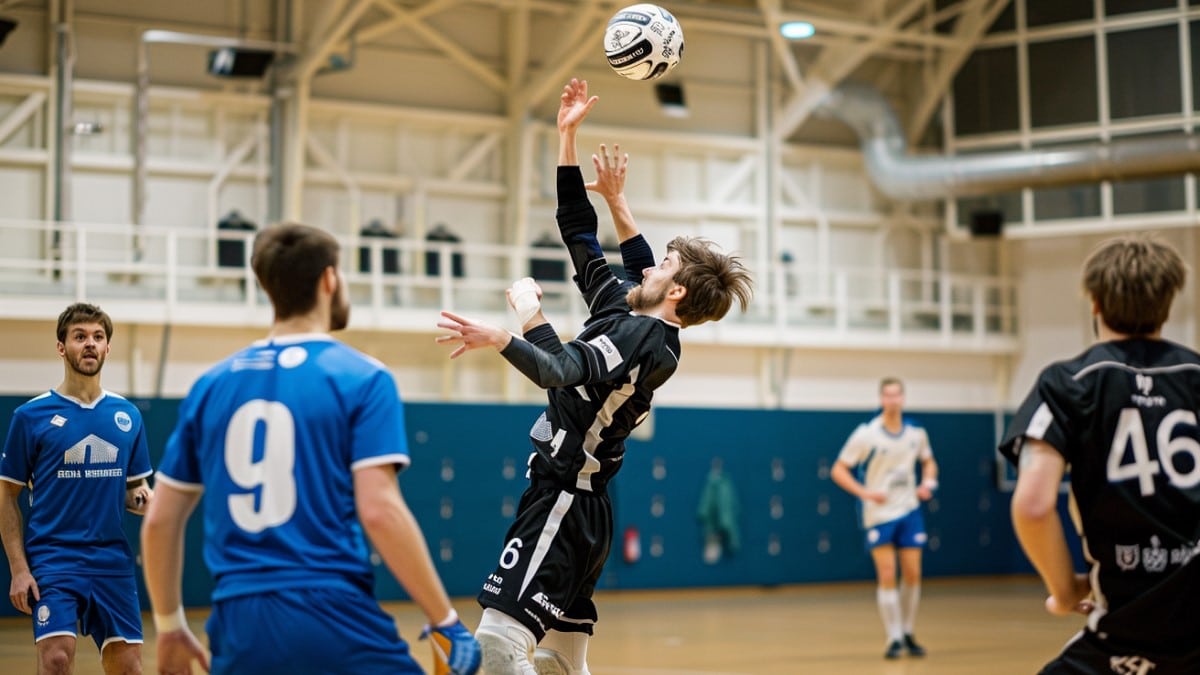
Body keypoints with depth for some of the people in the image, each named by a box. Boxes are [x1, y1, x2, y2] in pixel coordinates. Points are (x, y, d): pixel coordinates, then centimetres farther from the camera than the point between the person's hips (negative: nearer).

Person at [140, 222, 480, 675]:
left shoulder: (212, 386, 13)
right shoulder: (361, 378, -1)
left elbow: (160, 521, 15)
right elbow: (379, 510, -11)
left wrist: (169, 625, 26)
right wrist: (446, 621, -6)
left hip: (240, 625, 5)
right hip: (337, 620, -4)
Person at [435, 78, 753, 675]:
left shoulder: (642, 337, -13)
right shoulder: (627, 315, 14)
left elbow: (561, 370, -30)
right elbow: (579, 235, 21)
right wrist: (567, 137, 22)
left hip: (562, 499, -10)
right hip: (581, 506, 10)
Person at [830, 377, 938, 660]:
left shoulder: (916, 432, 1)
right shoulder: (866, 434, -11)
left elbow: (928, 461, 20)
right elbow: (838, 470, -9)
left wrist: (928, 483, -1)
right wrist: (865, 493, -22)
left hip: (909, 511, 4)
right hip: (879, 514, -4)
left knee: (913, 575, 4)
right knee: (887, 576, -7)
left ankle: (907, 634, 19)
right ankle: (894, 639, 0)